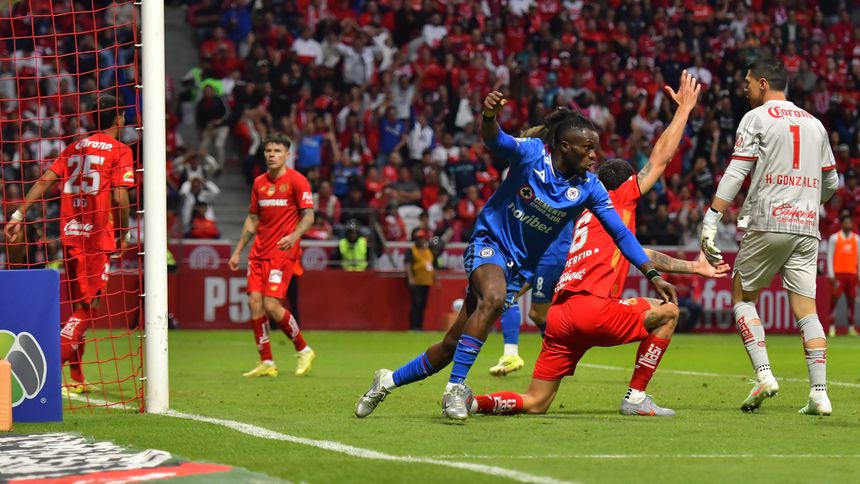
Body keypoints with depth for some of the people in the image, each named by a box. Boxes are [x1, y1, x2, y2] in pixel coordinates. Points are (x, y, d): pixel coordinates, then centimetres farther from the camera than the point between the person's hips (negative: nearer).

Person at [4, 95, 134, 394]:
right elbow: (120, 197, -12)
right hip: (98, 236, -6)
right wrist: (123, 235, 0)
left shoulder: (75, 148, 15)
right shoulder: (120, 151, -2)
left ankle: (77, 379, 17)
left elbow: (44, 181, 5)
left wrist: (19, 216, 3)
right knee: (88, 308, -6)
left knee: (78, 307, 15)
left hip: (70, 234, 6)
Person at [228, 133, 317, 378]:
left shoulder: (297, 181, -5)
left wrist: (294, 235, -27)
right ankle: (266, 363, 4)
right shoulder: (259, 183, 14)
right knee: (254, 302, -3)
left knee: (271, 305, -15)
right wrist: (237, 252, 19)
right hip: (259, 253, 6)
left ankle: (304, 351, 5)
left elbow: (308, 215, -8)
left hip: (283, 252, -6)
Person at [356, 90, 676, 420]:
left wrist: (652, 274, -9)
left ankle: (389, 381, 22)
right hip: (489, 241, -5)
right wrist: (489, 116, -55)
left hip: (519, 266, 5)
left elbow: (621, 232, -2)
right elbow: (494, 139, -32)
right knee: (493, 298, -38)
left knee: (453, 344, 3)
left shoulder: (588, 187, -6)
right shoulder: (533, 154, -16)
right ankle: (455, 387, -30)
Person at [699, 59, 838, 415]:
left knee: (742, 296, 10)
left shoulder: (756, 118, 1)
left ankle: (763, 374, -6)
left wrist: (711, 219, -11)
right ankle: (819, 393, -7)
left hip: (767, 225, -5)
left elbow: (735, 174, -8)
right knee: (806, 309, 3)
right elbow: (830, 182, 22)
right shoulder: (814, 124, 17)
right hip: (806, 227, 5)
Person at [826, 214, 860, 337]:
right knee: (834, 299, -6)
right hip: (838, 273, -3)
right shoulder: (834, 238, 2)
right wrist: (831, 274, -7)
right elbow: (830, 256, 0)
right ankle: (832, 327, -3)